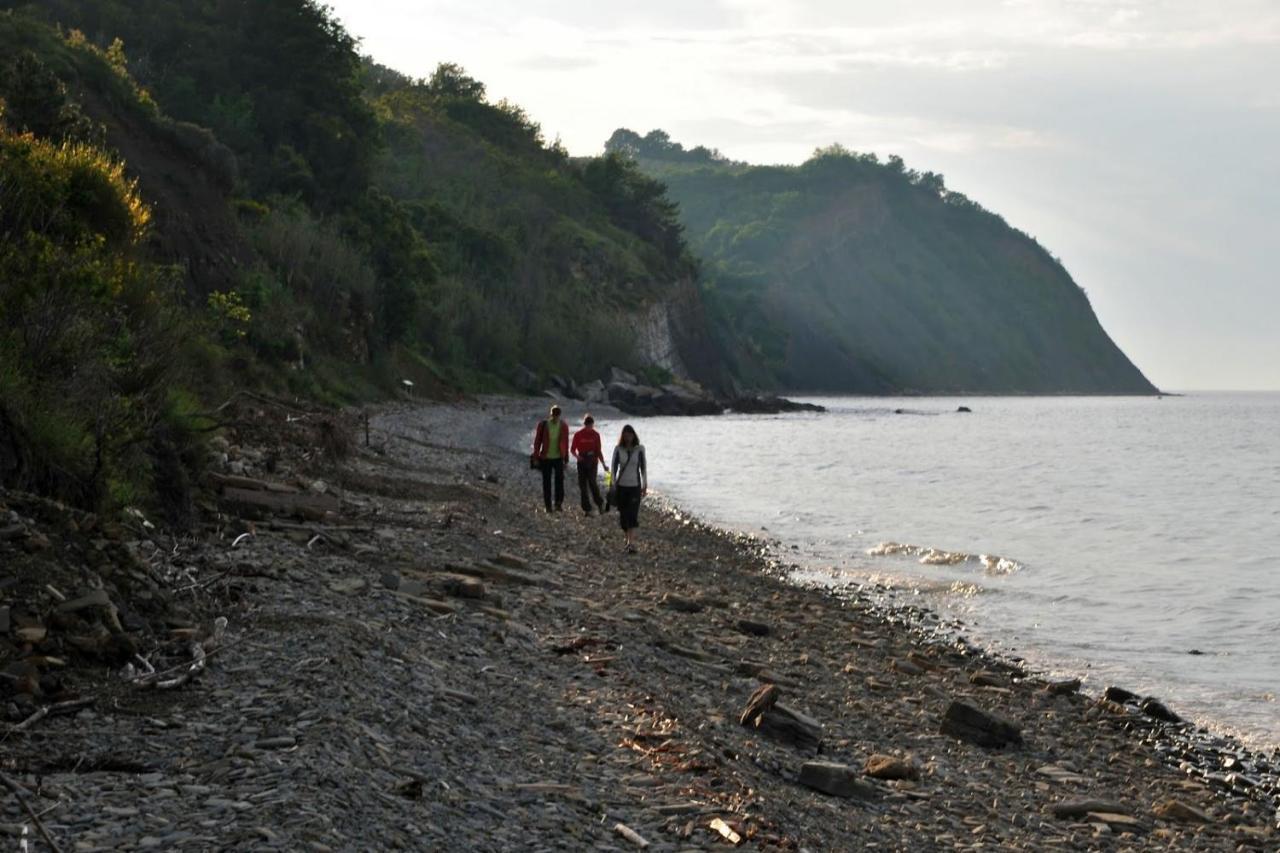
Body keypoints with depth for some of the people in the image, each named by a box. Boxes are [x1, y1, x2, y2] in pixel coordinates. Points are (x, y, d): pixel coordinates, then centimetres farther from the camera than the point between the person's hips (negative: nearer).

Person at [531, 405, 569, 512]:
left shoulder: (563, 426, 2)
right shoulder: (543, 425, -3)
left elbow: (566, 443, 8)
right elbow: (537, 442, 1)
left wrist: (566, 459, 9)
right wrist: (536, 458, -1)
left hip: (558, 458, 0)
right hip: (545, 458, 0)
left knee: (560, 480, -11)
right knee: (546, 482, 4)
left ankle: (559, 503, -6)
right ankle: (548, 505, 10)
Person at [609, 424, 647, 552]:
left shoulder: (639, 449, -1)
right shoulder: (618, 449, -1)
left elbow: (643, 467, 4)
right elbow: (613, 468, 3)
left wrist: (645, 485, 4)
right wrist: (613, 485, -2)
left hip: (635, 486, -1)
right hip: (621, 485, 1)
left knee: (633, 514, -11)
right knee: (623, 514, 8)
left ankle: (631, 543, -15)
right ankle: (626, 534, 33)